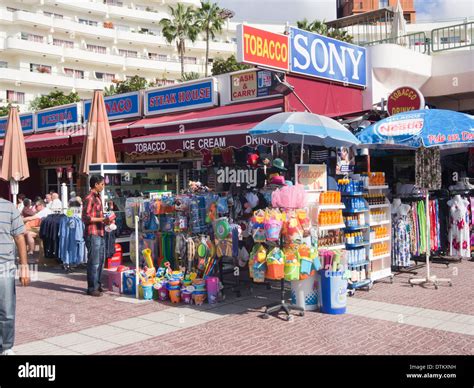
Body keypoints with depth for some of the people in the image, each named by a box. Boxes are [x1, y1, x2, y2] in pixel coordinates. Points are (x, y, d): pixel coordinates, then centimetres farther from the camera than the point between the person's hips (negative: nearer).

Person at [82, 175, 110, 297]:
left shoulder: (98, 197, 16)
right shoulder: (89, 198, -12)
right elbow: (86, 218, -17)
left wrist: (105, 220, 9)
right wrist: (101, 219, -19)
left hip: (100, 233, 9)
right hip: (92, 234, -9)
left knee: (100, 261, 15)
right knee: (94, 262, -5)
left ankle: (97, 285, 25)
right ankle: (92, 288, 2)